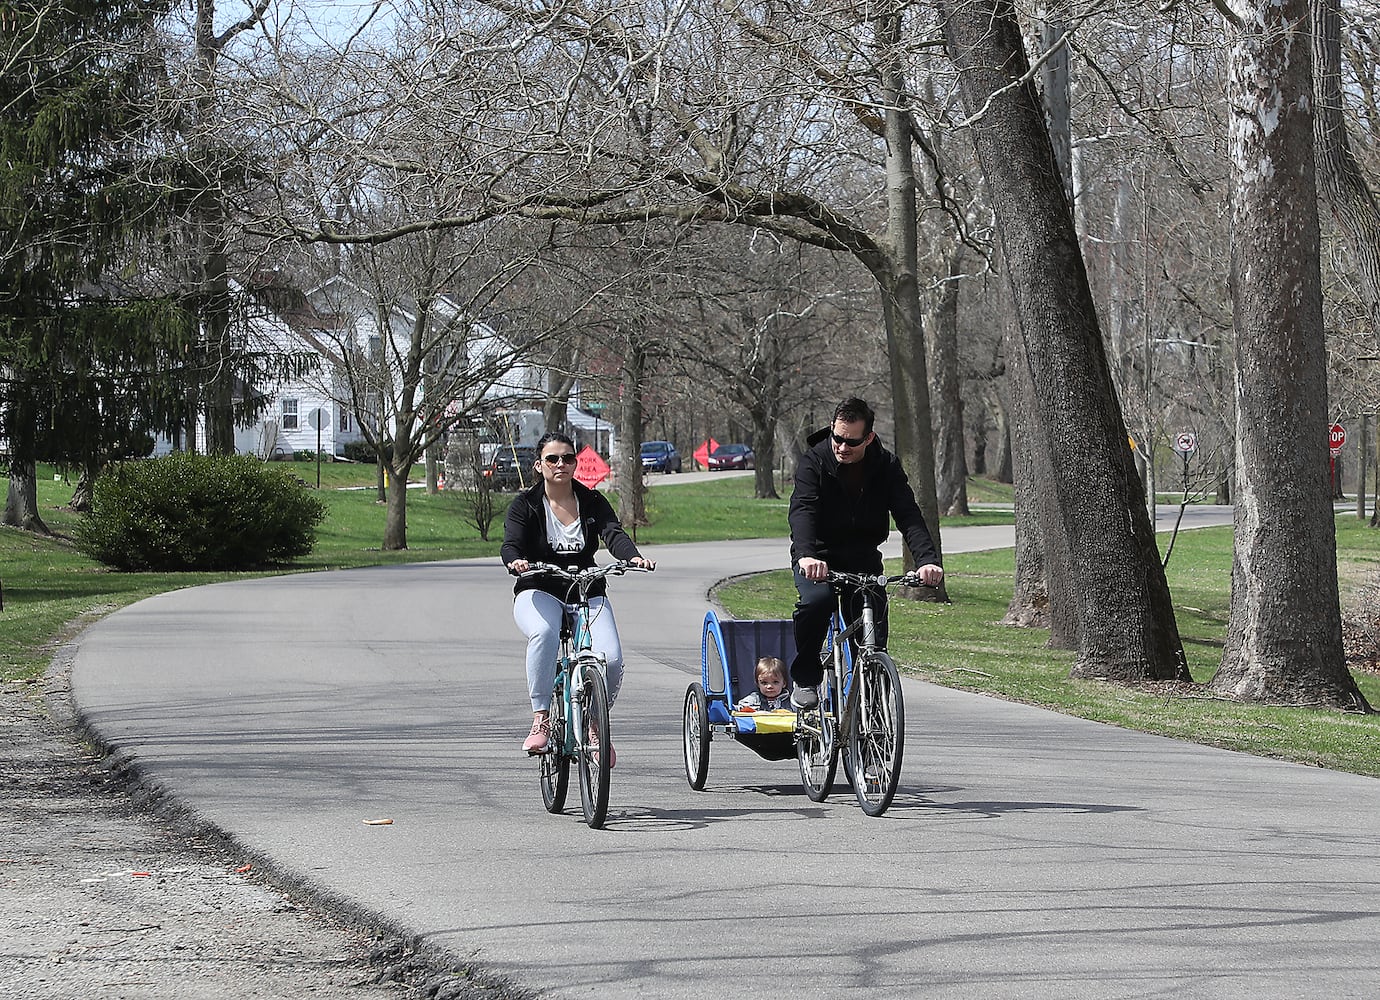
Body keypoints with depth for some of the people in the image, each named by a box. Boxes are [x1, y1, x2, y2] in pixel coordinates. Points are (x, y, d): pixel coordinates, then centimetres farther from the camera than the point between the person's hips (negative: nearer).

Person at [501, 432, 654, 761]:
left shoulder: (592, 502, 6)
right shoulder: (525, 504, 0)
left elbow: (614, 534, -11)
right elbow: (511, 544, -14)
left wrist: (633, 556, -33)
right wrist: (515, 561, -39)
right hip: (539, 592, -2)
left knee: (611, 659, -21)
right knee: (544, 634, -38)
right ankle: (541, 719, -30)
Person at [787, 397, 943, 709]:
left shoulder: (886, 467, -7)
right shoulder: (814, 462, -14)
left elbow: (909, 515, -18)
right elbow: (802, 510, -30)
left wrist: (927, 560, -36)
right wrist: (806, 555, -50)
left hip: (864, 560, 3)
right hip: (818, 559, -3)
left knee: (875, 627, -15)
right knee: (816, 599, -33)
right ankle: (804, 679, -15)